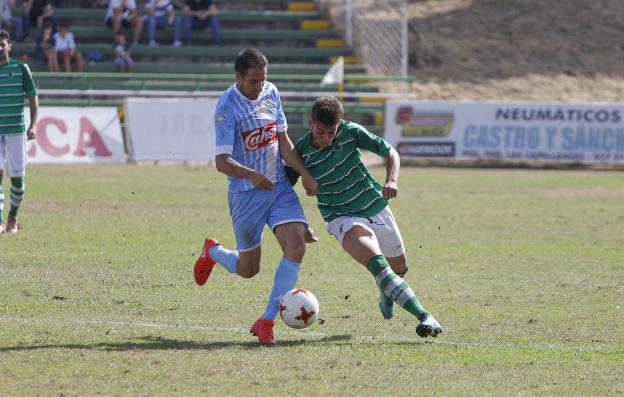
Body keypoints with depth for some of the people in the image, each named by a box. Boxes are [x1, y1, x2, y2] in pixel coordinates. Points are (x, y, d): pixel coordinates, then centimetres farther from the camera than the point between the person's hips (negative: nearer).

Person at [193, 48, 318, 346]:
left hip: (279, 187, 5)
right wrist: (252, 175, -38)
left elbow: (283, 141, 10)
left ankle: (267, 321, -11)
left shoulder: (270, 93, 3)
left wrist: (305, 174, -1)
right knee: (248, 269, 6)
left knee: (296, 246, -17)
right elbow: (222, 161, -21)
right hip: (246, 194, -5)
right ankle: (212, 252, 42)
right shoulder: (227, 106, -17)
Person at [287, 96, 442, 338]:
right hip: (342, 217, -4)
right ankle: (424, 316, -37)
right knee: (374, 260, -30)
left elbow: (390, 152, -1)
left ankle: (387, 294, 58)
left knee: (399, 267, 19)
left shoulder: (350, 132, -11)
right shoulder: (301, 152, -14)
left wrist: (392, 180, -20)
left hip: (375, 207, 4)